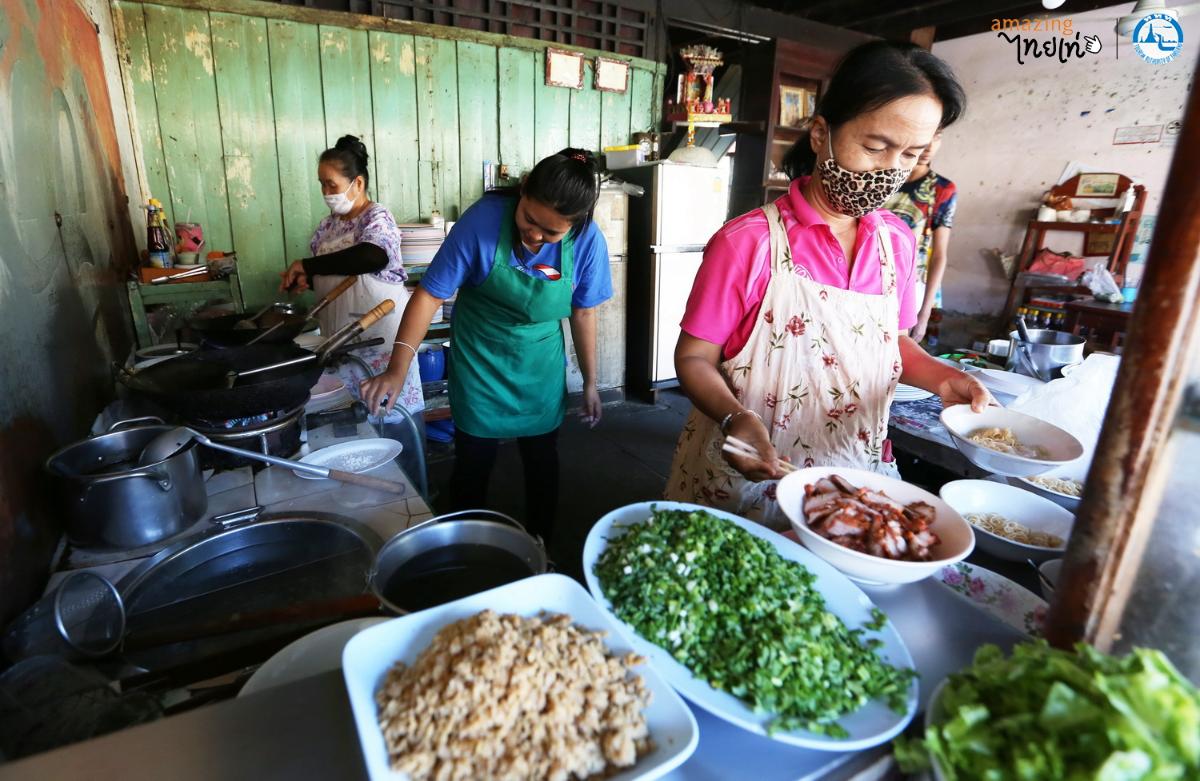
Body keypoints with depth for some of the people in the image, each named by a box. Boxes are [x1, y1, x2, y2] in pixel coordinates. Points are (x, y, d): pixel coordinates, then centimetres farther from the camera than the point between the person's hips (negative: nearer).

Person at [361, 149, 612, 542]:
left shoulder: (588, 241, -18)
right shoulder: (485, 218, -25)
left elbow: (582, 313, -5)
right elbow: (430, 293, -21)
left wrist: (590, 383, 2)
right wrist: (397, 369, -27)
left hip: (542, 370, 2)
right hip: (480, 363, -2)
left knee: (542, 462, 15)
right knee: (473, 465, 7)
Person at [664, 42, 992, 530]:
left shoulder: (896, 241, 0)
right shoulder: (748, 242, -18)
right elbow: (694, 359, -12)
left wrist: (940, 377, -4)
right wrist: (737, 419, -29)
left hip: (857, 477, 5)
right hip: (750, 484, -4)